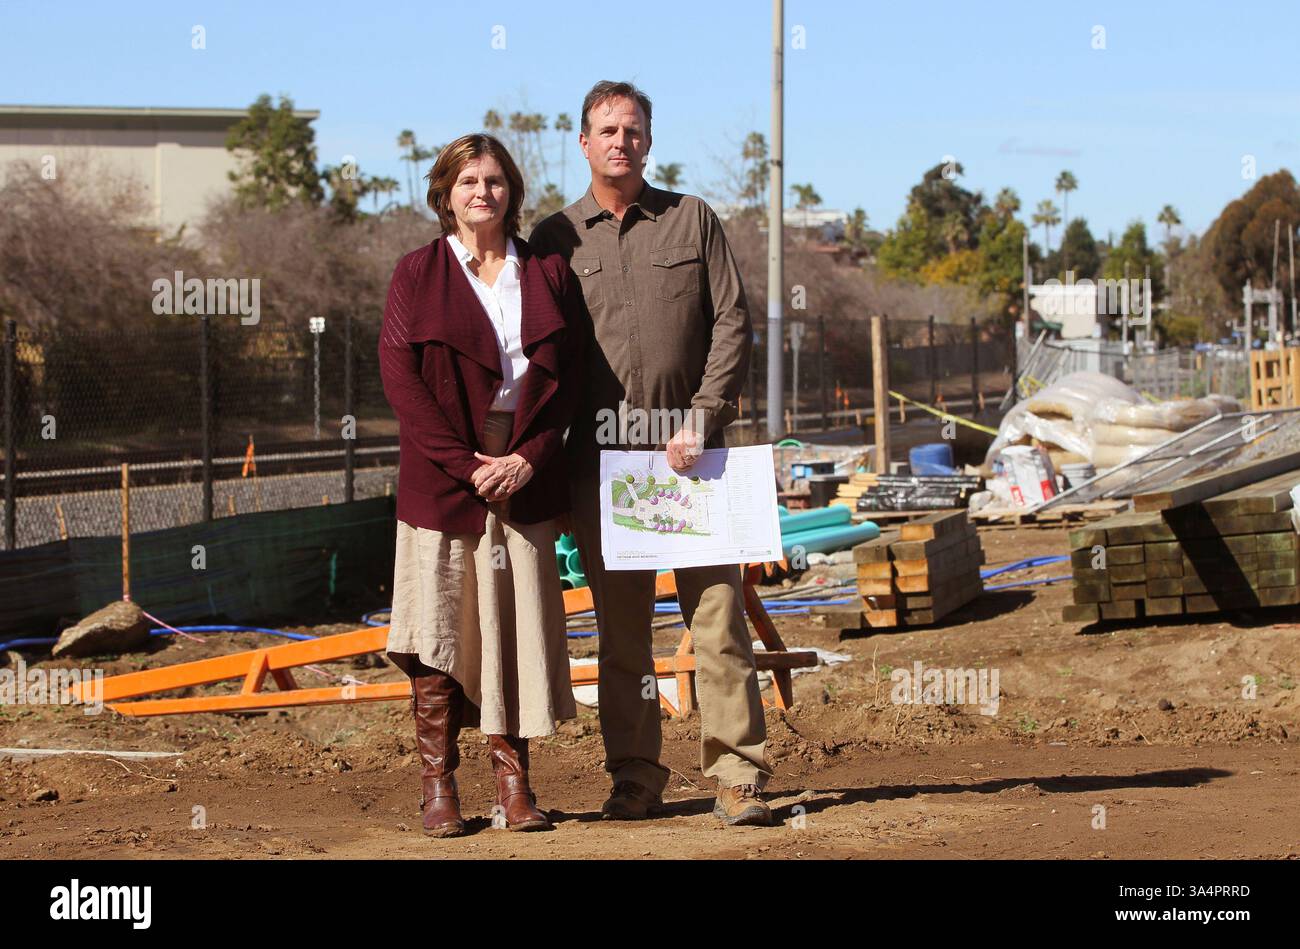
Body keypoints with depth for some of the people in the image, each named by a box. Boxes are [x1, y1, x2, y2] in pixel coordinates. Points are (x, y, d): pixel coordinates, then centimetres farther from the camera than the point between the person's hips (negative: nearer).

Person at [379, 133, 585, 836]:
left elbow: (566, 376, 7)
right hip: (441, 476, -2)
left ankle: (514, 785, 6)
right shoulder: (417, 274, 4)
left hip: (525, 478, 2)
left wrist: (530, 456, -8)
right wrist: (466, 464, -12)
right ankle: (438, 788, 2)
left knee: (519, 626, 1)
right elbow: (401, 378, -4)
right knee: (438, 630, -3)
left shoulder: (548, 274, 11)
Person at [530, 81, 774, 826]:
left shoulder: (692, 220, 8)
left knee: (718, 613, -4)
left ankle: (738, 775, -1)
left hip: (688, 455, -1)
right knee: (620, 629, 5)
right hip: (598, 458, 1)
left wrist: (704, 418, -8)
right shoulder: (556, 239, 9)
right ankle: (636, 778, 11)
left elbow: (732, 324, 3)